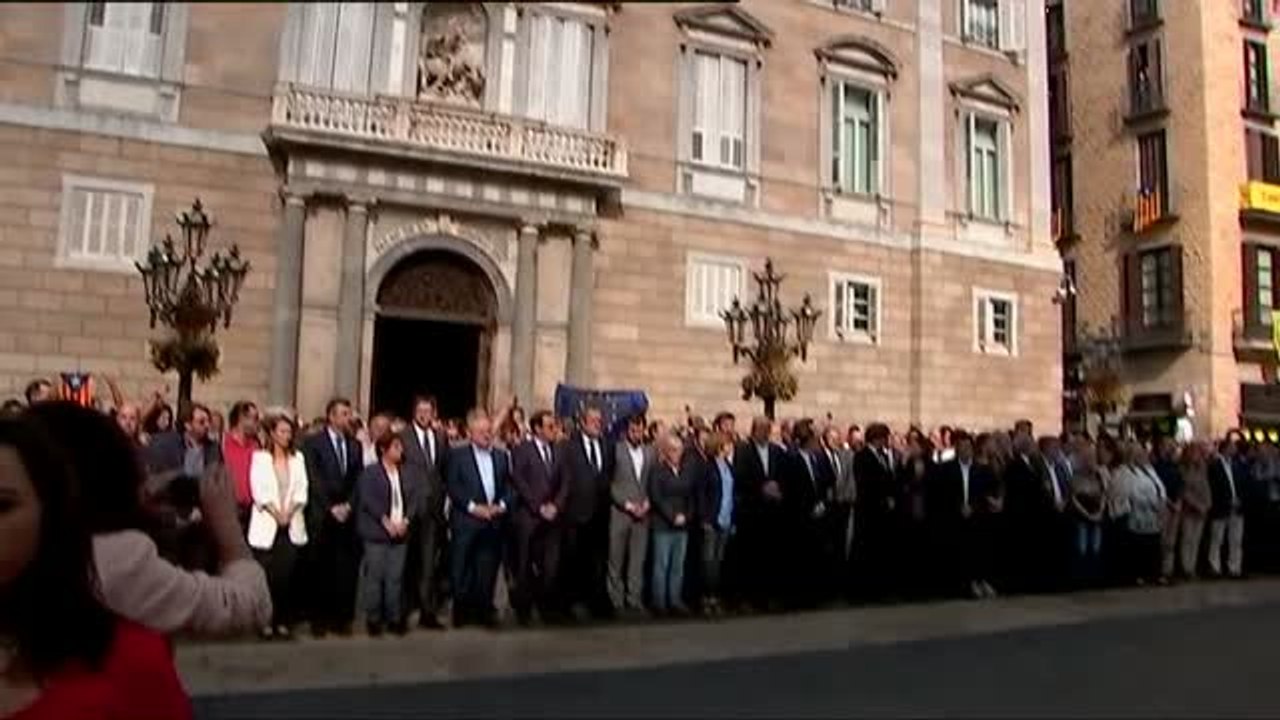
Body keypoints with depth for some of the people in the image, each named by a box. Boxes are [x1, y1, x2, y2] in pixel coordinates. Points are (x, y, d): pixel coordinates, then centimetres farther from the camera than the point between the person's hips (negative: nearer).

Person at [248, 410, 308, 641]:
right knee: (266, 575, -3)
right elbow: (258, 490, -5)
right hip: (266, 524, -2)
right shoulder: (259, 457, 3)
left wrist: (288, 513, -8)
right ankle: (266, 622, 6)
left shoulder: (298, 458, 13)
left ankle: (283, 621, 7)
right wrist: (276, 513, -12)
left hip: (292, 525, 3)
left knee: (287, 575, 0)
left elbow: (301, 491, 6)